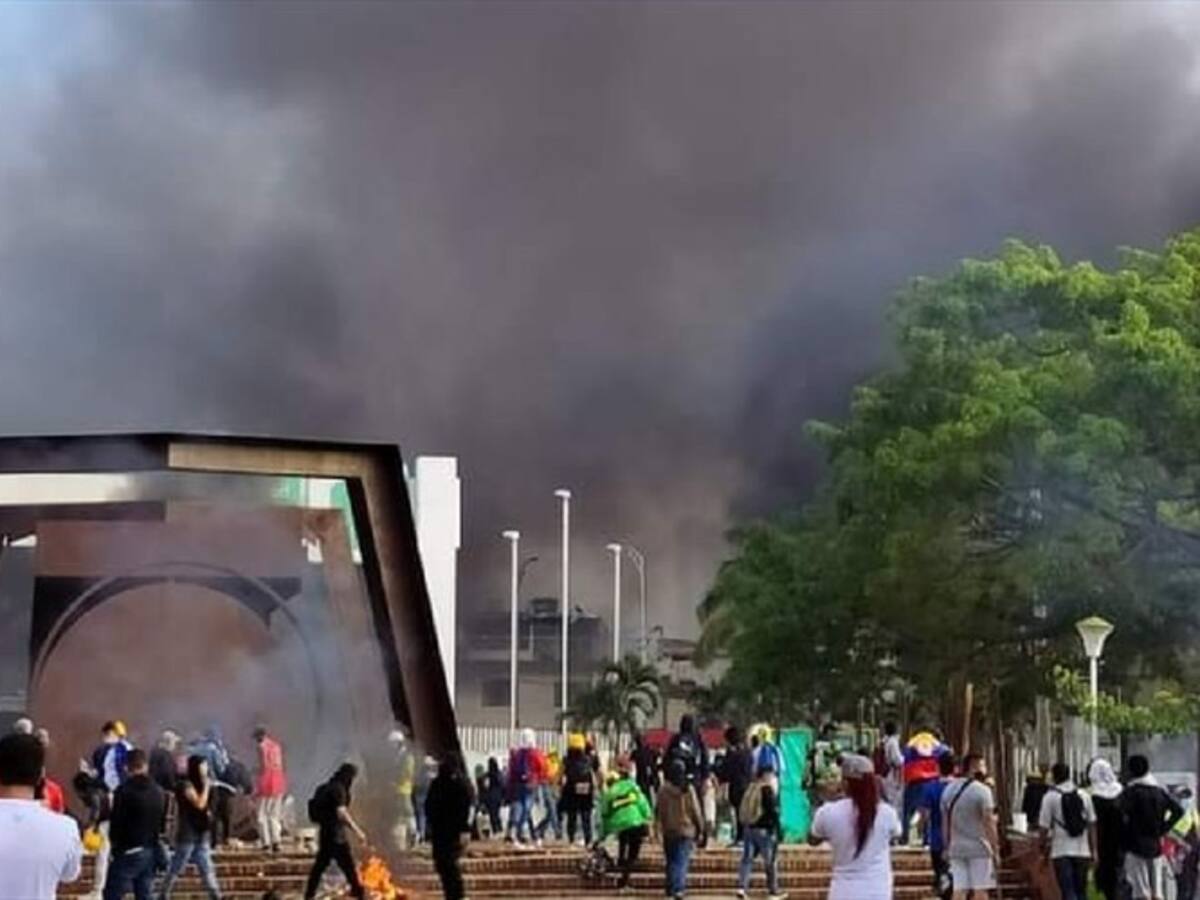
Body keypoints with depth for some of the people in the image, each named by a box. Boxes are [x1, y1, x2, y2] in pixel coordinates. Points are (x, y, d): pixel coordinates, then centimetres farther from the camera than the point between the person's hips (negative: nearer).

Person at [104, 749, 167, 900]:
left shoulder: (124, 791, -14)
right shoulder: (159, 792, 7)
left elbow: (116, 823, -12)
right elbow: (163, 825, 12)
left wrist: (115, 842, 5)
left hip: (128, 852, -6)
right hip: (151, 852, 6)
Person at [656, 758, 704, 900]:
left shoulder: (663, 789, -7)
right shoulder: (688, 790, -11)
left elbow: (657, 810, 1)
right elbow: (695, 811, -6)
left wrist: (661, 825, 18)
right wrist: (700, 829, 5)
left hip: (668, 831, 2)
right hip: (686, 830, -2)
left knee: (671, 860, 17)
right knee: (682, 861, -1)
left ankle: (670, 888, 20)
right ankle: (678, 888, -14)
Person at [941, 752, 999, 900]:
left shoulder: (949, 790, 9)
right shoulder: (982, 790, -11)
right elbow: (988, 822, -14)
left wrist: (947, 847, 19)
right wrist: (995, 849, -10)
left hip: (956, 849, 6)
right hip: (979, 848, -6)